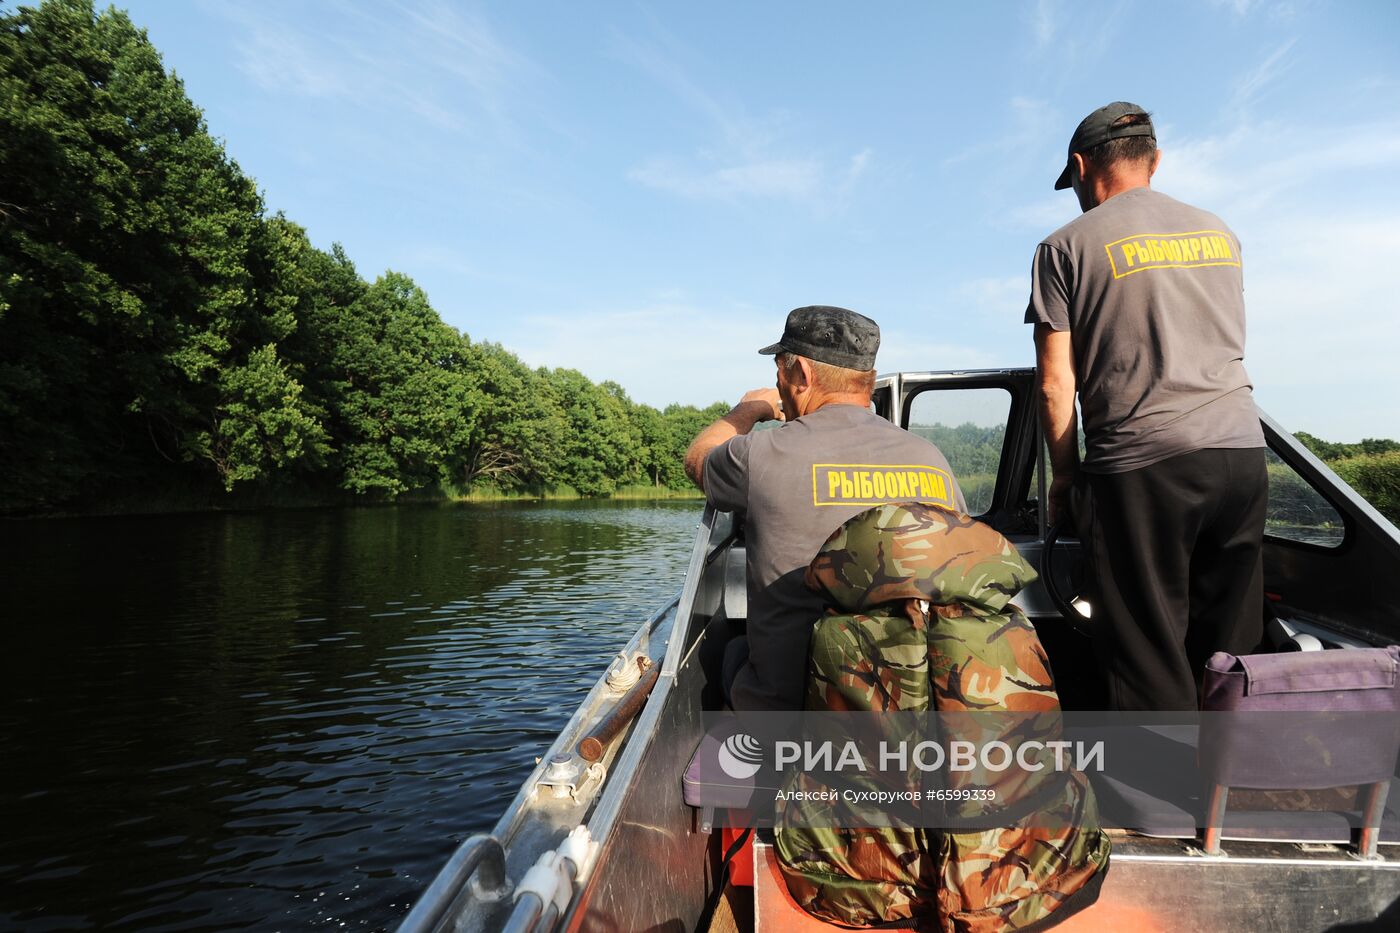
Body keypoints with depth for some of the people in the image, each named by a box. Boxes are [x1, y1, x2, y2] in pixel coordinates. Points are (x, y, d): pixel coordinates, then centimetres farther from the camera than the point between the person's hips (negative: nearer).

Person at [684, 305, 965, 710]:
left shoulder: (764, 454, -13)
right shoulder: (933, 460, 0)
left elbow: (697, 460, 11)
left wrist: (748, 409, 30)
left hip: (787, 703, -3)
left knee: (734, 648, 25)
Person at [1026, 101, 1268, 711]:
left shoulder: (1067, 247, 0)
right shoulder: (1219, 233, 18)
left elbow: (1055, 384, -4)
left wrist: (1064, 475, 7)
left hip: (1141, 462, -5)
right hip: (1242, 452, 6)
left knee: (1152, 665, 1)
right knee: (1230, 655, 13)